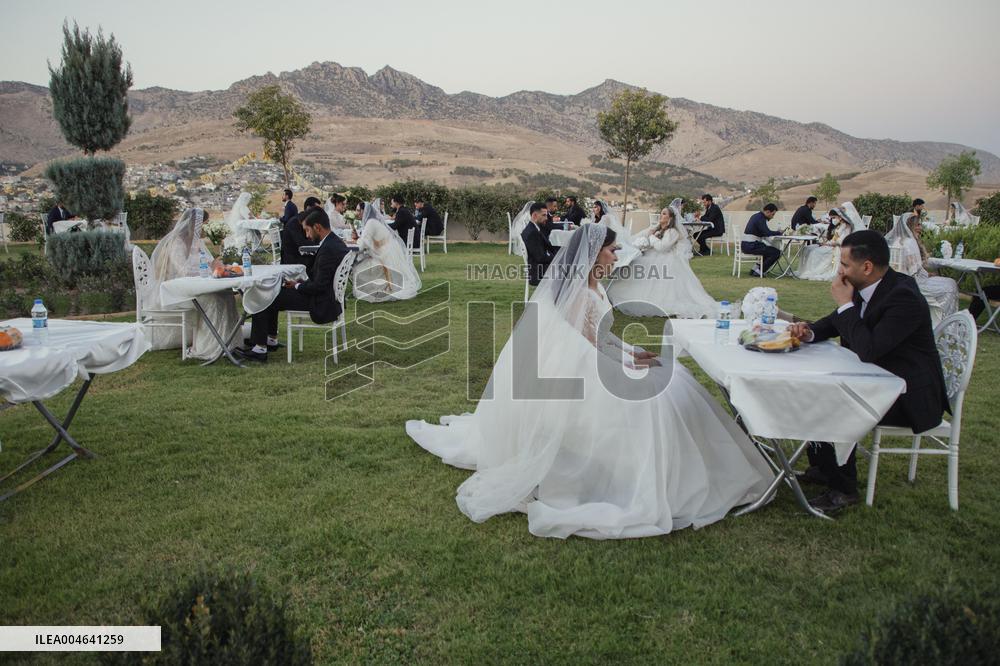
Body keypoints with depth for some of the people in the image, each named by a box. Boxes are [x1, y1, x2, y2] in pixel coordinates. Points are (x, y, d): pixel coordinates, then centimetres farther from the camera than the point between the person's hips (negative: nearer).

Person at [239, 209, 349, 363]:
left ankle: (259, 348, 3)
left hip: (322, 306, -10)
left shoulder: (328, 249, -24)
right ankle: (271, 339, 27)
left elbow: (319, 286, -24)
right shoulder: (335, 242, 8)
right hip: (331, 299, 10)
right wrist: (301, 283, 5)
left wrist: (297, 286, -7)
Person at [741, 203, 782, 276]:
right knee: (776, 252, -12)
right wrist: (779, 232, -11)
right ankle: (759, 272, -4)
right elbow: (767, 233, -26)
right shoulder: (760, 219, -15)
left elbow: (764, 232, 22)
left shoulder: (756, 215, 17)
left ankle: (755, 269, 21)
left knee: (769, 249, 29)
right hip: (751, 246, -10)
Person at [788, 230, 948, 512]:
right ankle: (822, 466, 18)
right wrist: (809, 331, -7)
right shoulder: (863, 288, 0)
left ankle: (844, 489, -3)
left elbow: (867, 351, -33)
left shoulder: (903, 297, -27)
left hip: (910, 396, -9)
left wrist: (846, 304, -24)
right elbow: (835, 323, 14)